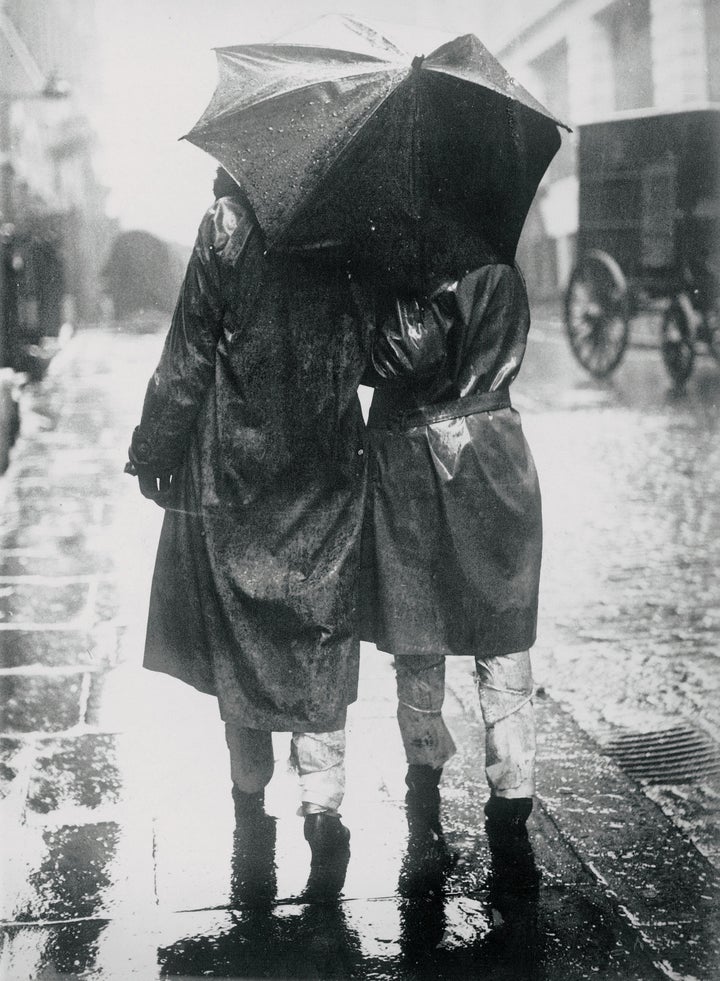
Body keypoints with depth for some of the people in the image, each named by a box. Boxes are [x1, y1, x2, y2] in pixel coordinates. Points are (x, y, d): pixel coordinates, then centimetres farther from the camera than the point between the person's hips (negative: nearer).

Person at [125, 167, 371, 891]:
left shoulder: (226, 229, -9)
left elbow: (188, 358, -8)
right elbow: (369, 354, 4)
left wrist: (152, 451, 0)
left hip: (236, 460, -2)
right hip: (324, 474, 2)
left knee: (238, 631, 12)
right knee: (319, 634, 8)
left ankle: (251, 792, 23)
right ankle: (322, 798, 0)